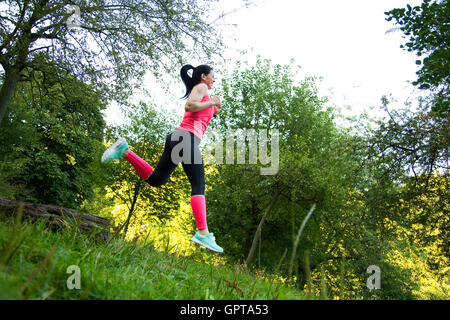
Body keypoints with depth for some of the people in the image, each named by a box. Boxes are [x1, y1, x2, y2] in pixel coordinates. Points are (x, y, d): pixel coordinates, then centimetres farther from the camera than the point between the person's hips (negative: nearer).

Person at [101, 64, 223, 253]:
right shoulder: (201, 87, 7)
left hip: (176, 138, 9)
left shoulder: (198, 92, 34)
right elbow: (189, 106, -12)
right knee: (199, 185, -16)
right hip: (186, 136, -9)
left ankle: (124, 152, -1)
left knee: (155, 180, 4)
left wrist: (213, 112, 29)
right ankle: (202, 233, -26)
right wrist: (211, 103, -1)